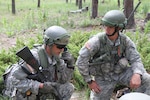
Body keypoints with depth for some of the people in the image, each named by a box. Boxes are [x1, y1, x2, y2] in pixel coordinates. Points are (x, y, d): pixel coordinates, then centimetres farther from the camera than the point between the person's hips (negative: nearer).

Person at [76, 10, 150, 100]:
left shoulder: (125, 40, -17)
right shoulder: (97, 40, -29)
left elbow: (136, 60, -18)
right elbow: (81, 61, -27)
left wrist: (137, 75, -40)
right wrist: (89, 82, -20)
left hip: (121, 72, 2)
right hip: (103, 76, -2)